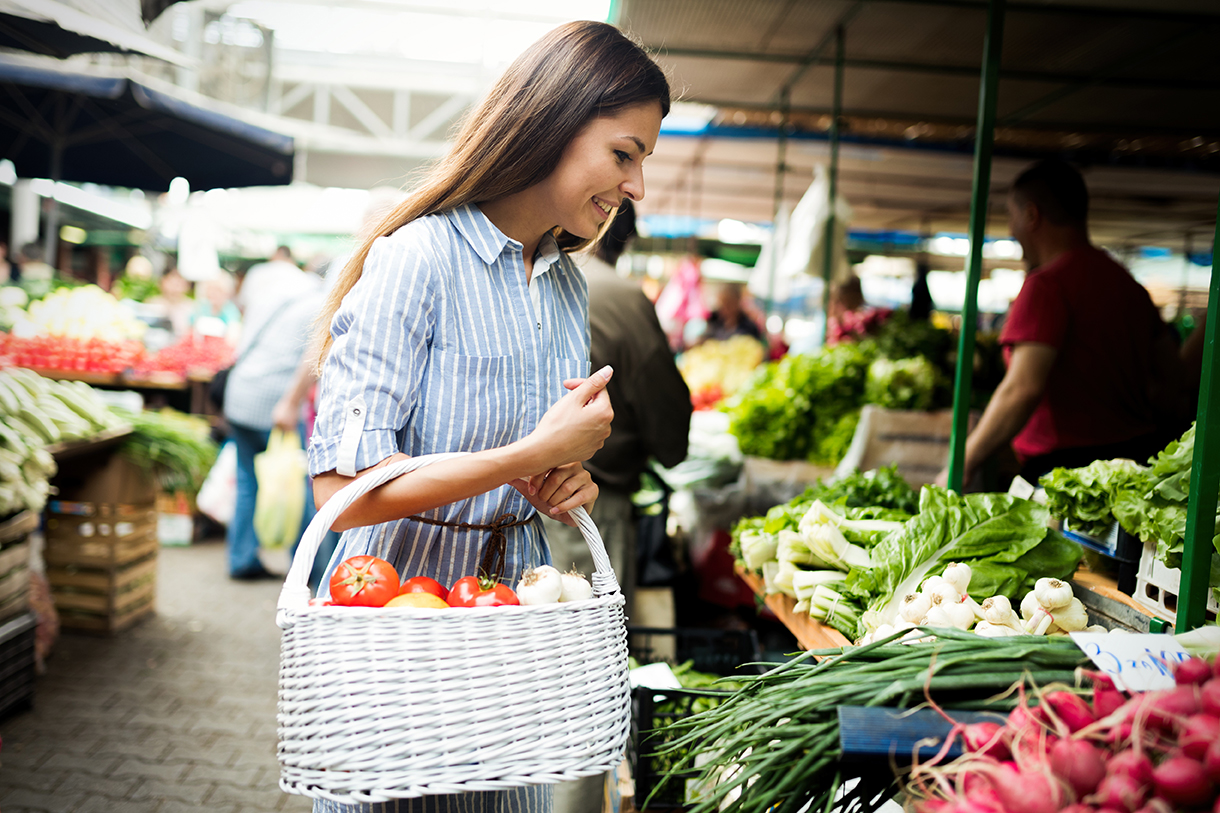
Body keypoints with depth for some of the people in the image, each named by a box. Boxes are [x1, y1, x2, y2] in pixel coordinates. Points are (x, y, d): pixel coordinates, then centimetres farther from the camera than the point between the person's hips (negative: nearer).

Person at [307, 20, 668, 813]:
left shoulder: (570, 285, 7)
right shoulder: (417, 256, -17)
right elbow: (344, 488, -24)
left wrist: (571, 479, -3)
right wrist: (537, 453, -22)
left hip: (517, 597, 7)